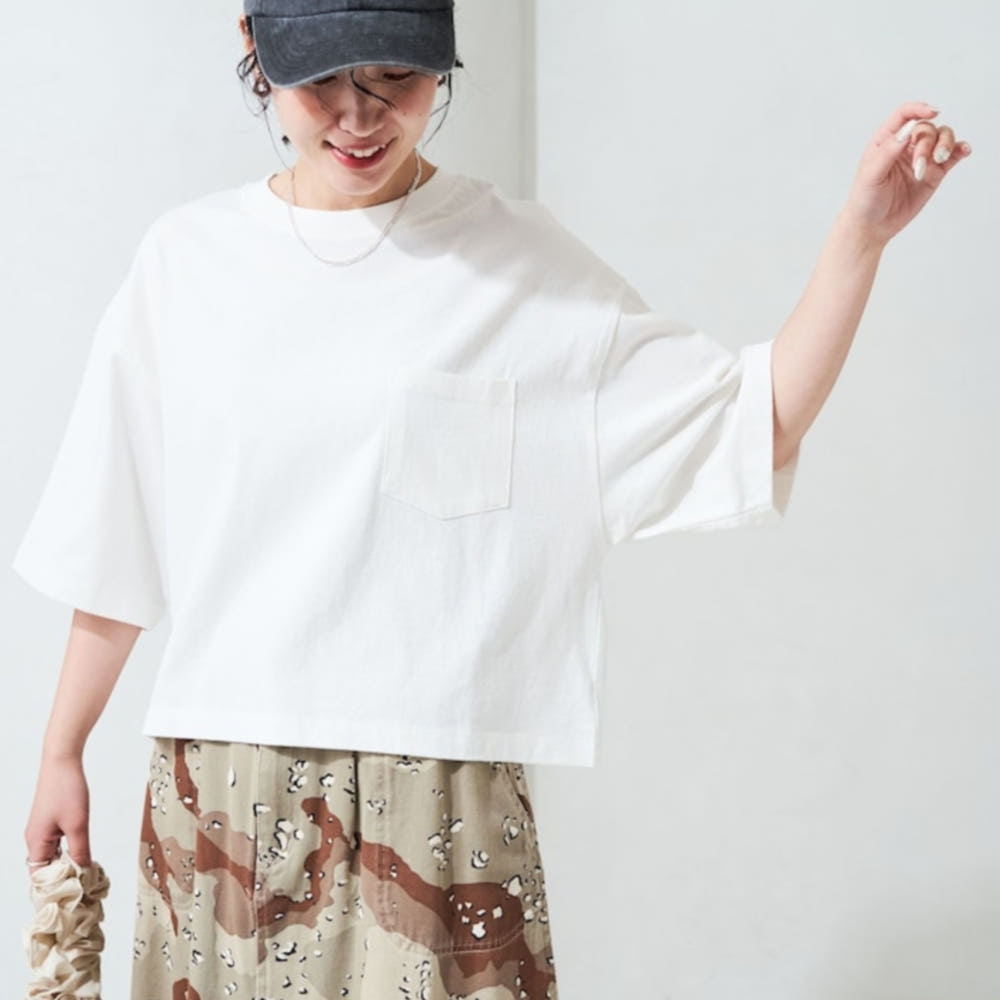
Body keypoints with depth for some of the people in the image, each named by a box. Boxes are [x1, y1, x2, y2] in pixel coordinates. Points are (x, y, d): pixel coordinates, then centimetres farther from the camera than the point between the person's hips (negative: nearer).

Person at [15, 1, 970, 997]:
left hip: (438, 797, -2)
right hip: (216, 791, 2)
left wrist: (861, 232, -14)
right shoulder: (187, 259, 5)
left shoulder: (521, 263, -1)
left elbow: (749, 427, -4)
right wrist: (61, 753, 12)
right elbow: (116, 548, 10)